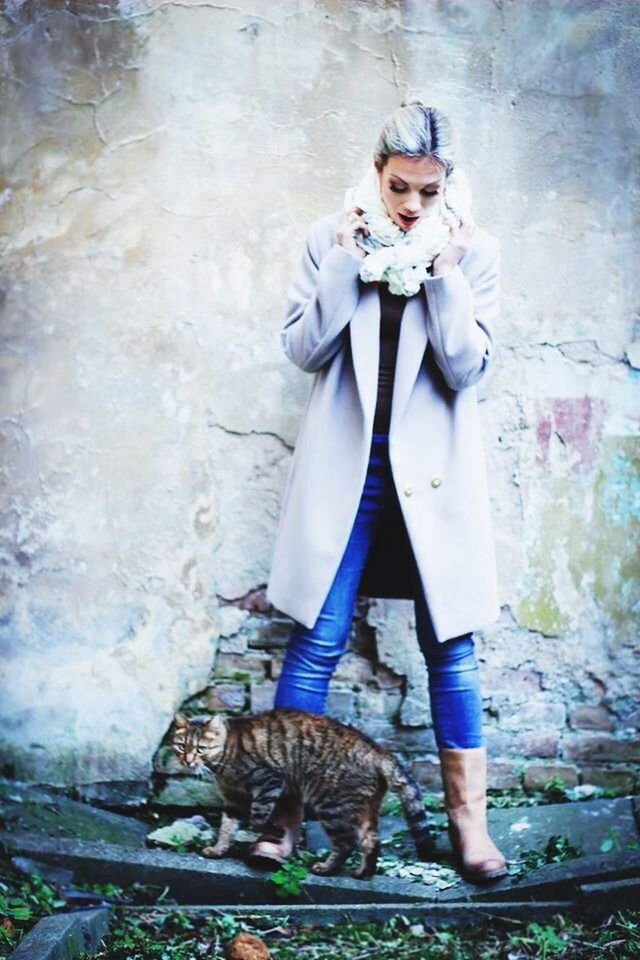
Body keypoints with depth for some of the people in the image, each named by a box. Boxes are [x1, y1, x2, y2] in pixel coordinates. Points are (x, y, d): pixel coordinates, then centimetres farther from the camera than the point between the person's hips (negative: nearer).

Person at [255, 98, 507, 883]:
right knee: (318, 638, 1)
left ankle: (467, 816, 16)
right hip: (347, 463, 0)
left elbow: (467, 369, -8)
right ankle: (287, 806, 15)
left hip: (433, 469, 0)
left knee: (450, 643, 5)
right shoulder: (331, 239, 0)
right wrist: (348, 261, -13)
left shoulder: (474, 251, 0)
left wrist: (444, 271, -15)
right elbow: (303, 349, -6)